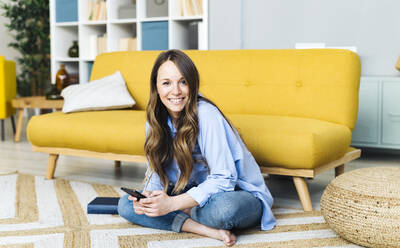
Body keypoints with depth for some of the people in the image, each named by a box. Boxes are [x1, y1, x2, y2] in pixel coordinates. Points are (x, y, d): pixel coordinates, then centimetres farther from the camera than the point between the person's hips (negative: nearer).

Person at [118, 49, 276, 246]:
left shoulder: (206, 115, -25)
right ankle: (207, 230, -18)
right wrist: (147, 196, -19)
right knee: (126, 205, -8)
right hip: (199, 191, 7)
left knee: (224, 207, -42)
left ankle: (183, 215, -7)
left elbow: (223, 179, -28)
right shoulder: (156, 119, -3)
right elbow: (156, 170, 4)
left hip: (239, 192, -6)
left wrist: (173, 204, -34)